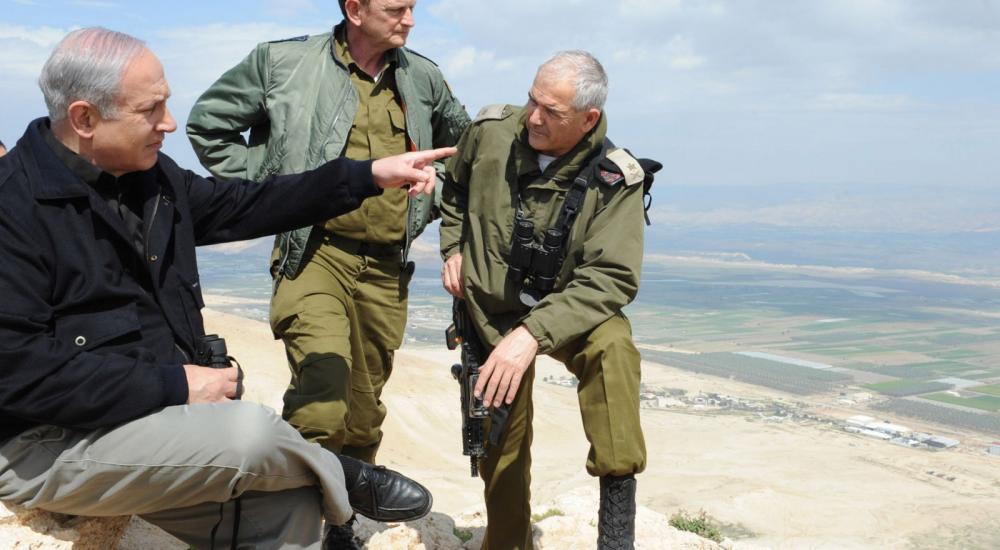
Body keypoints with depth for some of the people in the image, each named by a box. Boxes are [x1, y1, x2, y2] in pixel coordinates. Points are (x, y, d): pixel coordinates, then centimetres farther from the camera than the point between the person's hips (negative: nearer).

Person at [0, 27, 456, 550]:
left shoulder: (152, 176, 6)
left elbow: (247, 205, 16)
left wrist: (370, 175, 9)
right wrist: (174, 385, -22)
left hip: (155, 413, 8)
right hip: (50, 445, -7)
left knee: (288, 505, -7)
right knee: (251, 431, -25)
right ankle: (343, 479, 5)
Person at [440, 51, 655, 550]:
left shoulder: (613, 178, -19)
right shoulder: (491, 131, -12)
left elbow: (610, 278, -26)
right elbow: (454, 190, 12)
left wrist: (534, 333, -37)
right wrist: (453, 248, 1)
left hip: (566, 308, -2)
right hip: (492, 311, 2)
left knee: (612, 346, -35)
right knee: (501, 449, 6)